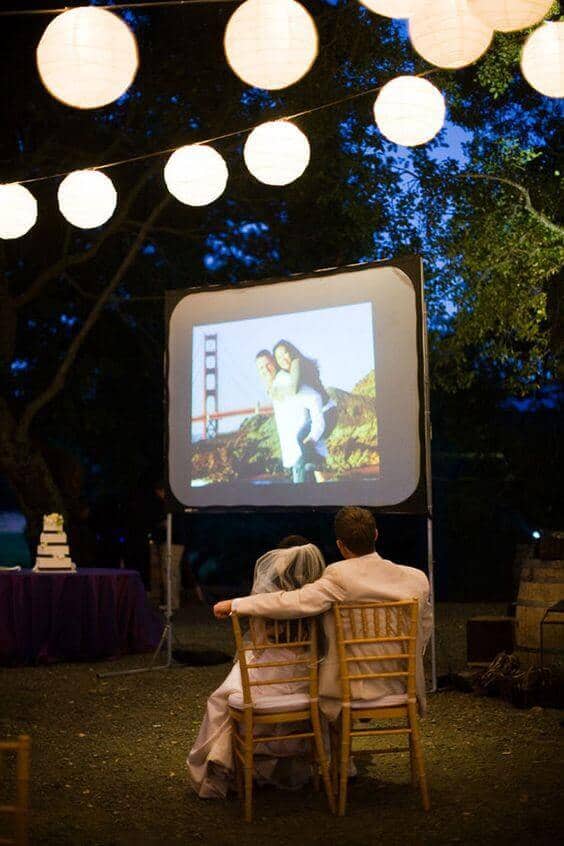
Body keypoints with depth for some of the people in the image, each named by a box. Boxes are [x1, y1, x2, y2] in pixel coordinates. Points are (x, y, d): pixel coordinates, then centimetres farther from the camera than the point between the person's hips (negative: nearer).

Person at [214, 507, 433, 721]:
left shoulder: (339, 577, -19)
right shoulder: (417, 579, -3)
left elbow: (294, 602, -24)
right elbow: (425, 628, 9)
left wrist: (234, 605, -14)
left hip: (350, 690, -5)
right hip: (402, 687, 5)